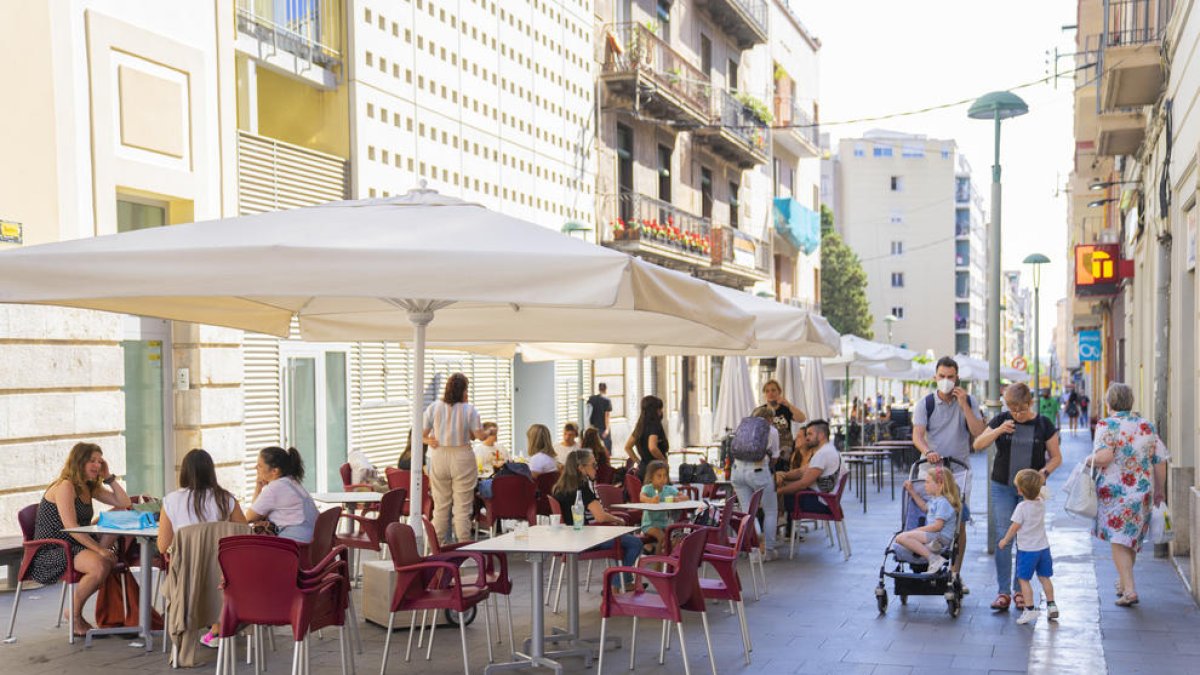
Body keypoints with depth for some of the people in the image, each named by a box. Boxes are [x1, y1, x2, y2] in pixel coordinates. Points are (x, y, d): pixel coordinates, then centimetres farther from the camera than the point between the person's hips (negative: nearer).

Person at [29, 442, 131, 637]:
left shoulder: (90, 488, 14)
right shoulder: (65, 486, -12)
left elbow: (125, 504, 11)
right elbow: (70, 527, -22)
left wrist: (108, 477, 5)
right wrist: (100, 549, -25)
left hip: (75, 547, 9)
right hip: (50, 553, -9)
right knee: (100, 566, -32)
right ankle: (74, 615, -8)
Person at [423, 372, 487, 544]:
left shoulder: (433, 408, -2)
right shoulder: (469, 410, -9)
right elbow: (480, 436, -7)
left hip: (439, 458, 3)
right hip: (462, 458, -2)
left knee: (440, 506, 12)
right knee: (462, 507, 3)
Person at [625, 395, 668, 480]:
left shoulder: (640, 426, 11)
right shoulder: (654, 425, -13)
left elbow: (627, 447, 16)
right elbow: (652, 448, -28)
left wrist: (639, 461, 15)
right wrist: (663, 460, -13)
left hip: (642, 468, 8)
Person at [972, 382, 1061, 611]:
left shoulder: (1044, 425, 1)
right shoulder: (1001, 420, 2)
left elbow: (1056, 457, 5)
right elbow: (978, 444, -1)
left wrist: (1044, 473, -13)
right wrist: (998, 430, -16)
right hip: (1002, 488, 0)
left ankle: (1021, 590, 15)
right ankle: (1003, 592, 1)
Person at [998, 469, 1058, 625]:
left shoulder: (1022, 507, -17)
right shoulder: (1042, 502, 0)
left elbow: (1015, 527, -11)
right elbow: (1041, 493, 26)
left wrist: (1005, 540, 1)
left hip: (1027, 549, -6)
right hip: (1043, 547, 6)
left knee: (1024, 579, 1)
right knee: (1044, 577, 16)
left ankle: (1030, 609, -2)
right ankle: (1051, 606, 20)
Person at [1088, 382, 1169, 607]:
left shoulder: (1106, 425, -9)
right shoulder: (1147, 426, 6)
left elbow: (1104, 457, -23)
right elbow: (1160, 462, 7)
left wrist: (1089, 460, -2)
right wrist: (1159, 491, 17)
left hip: (1115, 492, -5)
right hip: (1143, 492, 5)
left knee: (1118, 541, -2)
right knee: (1132, 539, 19)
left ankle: (1129, 590, -12)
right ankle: (1123, 583, 33)